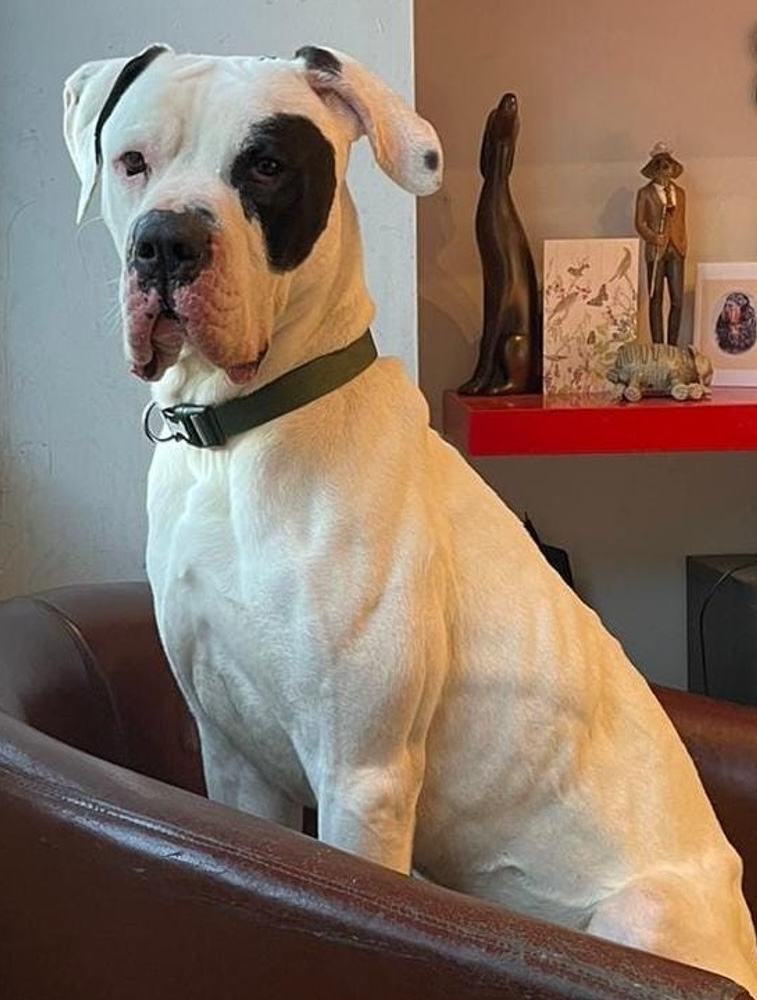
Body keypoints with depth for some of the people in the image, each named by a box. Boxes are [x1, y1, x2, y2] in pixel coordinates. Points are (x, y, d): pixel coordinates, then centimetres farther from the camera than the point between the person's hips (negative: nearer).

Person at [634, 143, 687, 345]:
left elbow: (682, 221, 17)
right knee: (656, 301, -1)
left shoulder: (679, 193, 15)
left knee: (677, 300, -1)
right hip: (656, 251, -3)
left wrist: (683, 244, 7)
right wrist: (653, 237, -16)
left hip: (676, 251, 3)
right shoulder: (645, 193, 3)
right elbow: (640, 222, -1)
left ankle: (673, 346, 7)